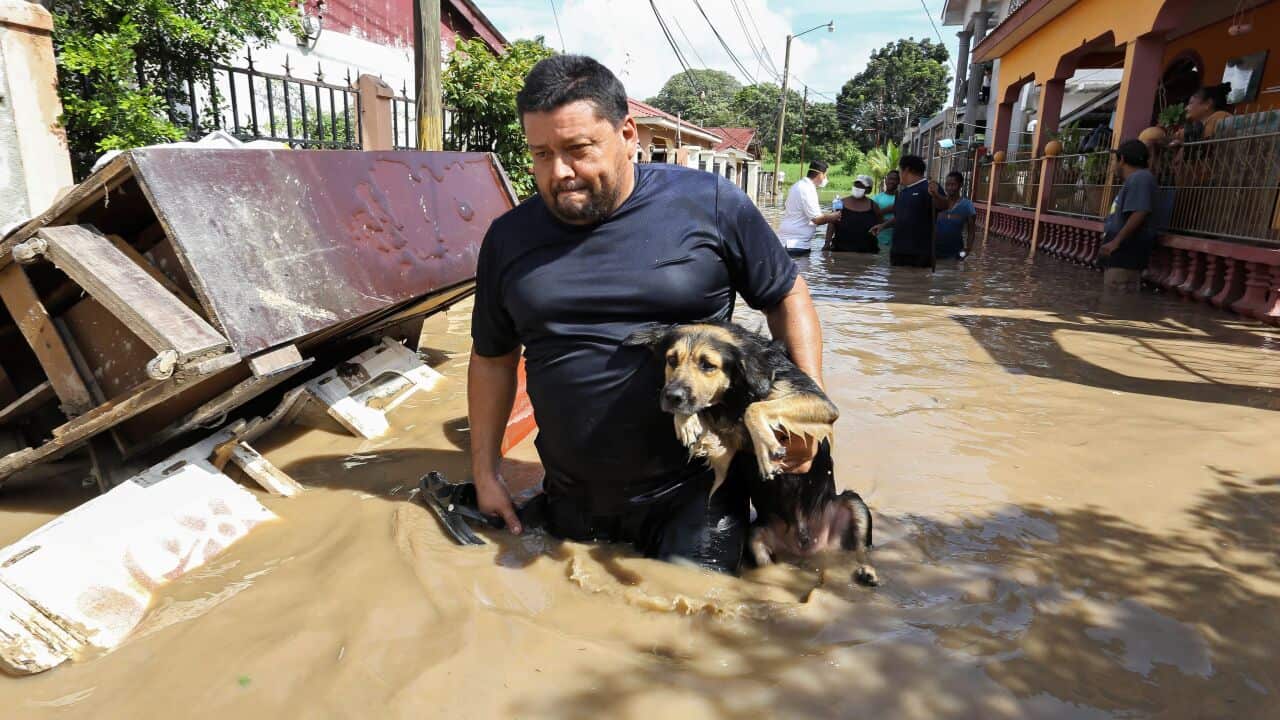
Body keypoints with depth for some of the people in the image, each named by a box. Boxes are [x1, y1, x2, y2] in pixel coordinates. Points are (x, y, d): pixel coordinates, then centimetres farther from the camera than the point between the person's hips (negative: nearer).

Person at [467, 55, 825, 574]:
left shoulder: (708, 204, -8)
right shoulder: (509, 238, 2)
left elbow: (787, 296, 3)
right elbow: (492, 358, 11)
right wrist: (485, 473, 9)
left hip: (696, 493, -3)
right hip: (571, 501, 4)